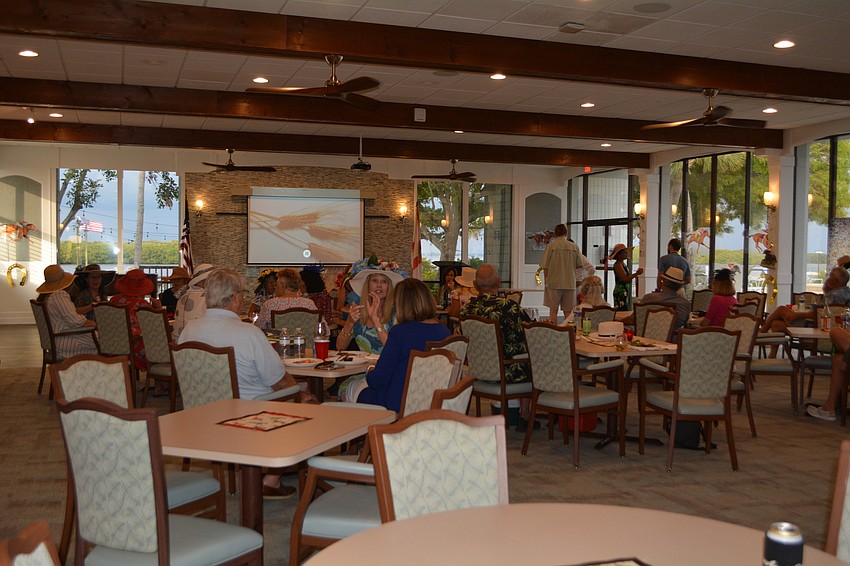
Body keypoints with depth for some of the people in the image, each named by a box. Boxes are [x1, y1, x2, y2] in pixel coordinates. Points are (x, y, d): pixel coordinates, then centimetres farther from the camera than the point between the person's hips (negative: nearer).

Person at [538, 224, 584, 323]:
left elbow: (545, 266, -6)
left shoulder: (551, 245, -5)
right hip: (570, 284, 2)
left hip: (554, 283, -2)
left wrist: (546, 281, 5)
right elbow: (580, 266, 6)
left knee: (553, 310, 4)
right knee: (568, 312, 8)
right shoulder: (574, 247, 2)